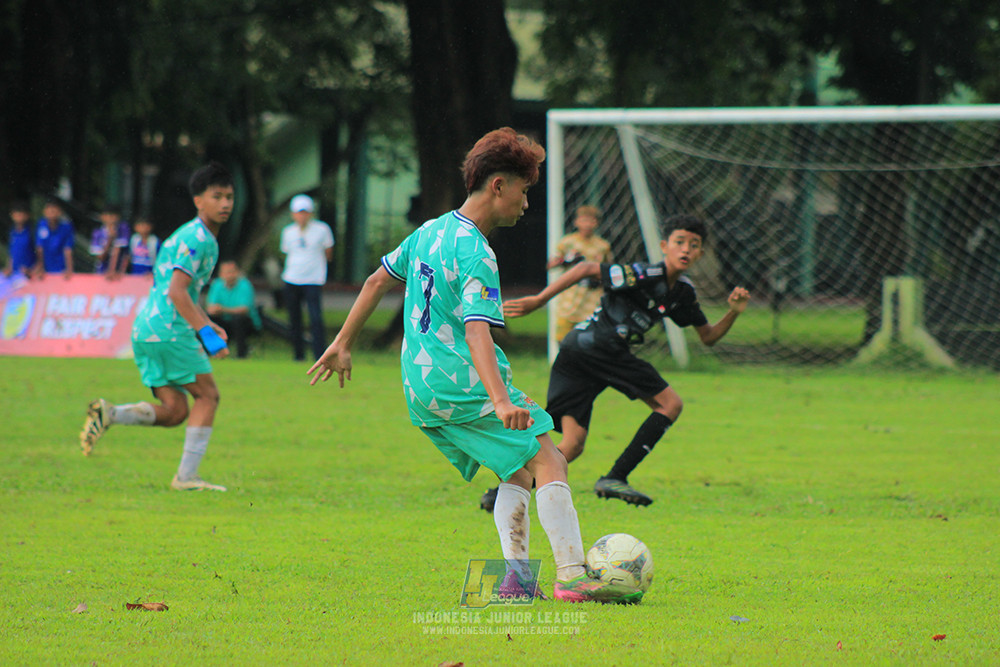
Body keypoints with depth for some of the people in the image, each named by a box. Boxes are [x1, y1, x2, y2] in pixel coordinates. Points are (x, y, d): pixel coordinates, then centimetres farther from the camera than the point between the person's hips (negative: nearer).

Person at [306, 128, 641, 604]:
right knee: (548, 462, -8)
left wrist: (343, 344, 32)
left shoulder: (431, 231, 12)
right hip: (463, 385, -9)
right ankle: (571, 577, -18)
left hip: (421, 389, 9)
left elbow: (377, 282, 22)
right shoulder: (475, 253, -16)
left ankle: (514, 572, -2)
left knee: (517, 471, 14)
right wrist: (501, 401, -39)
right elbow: (476, 331, -29)